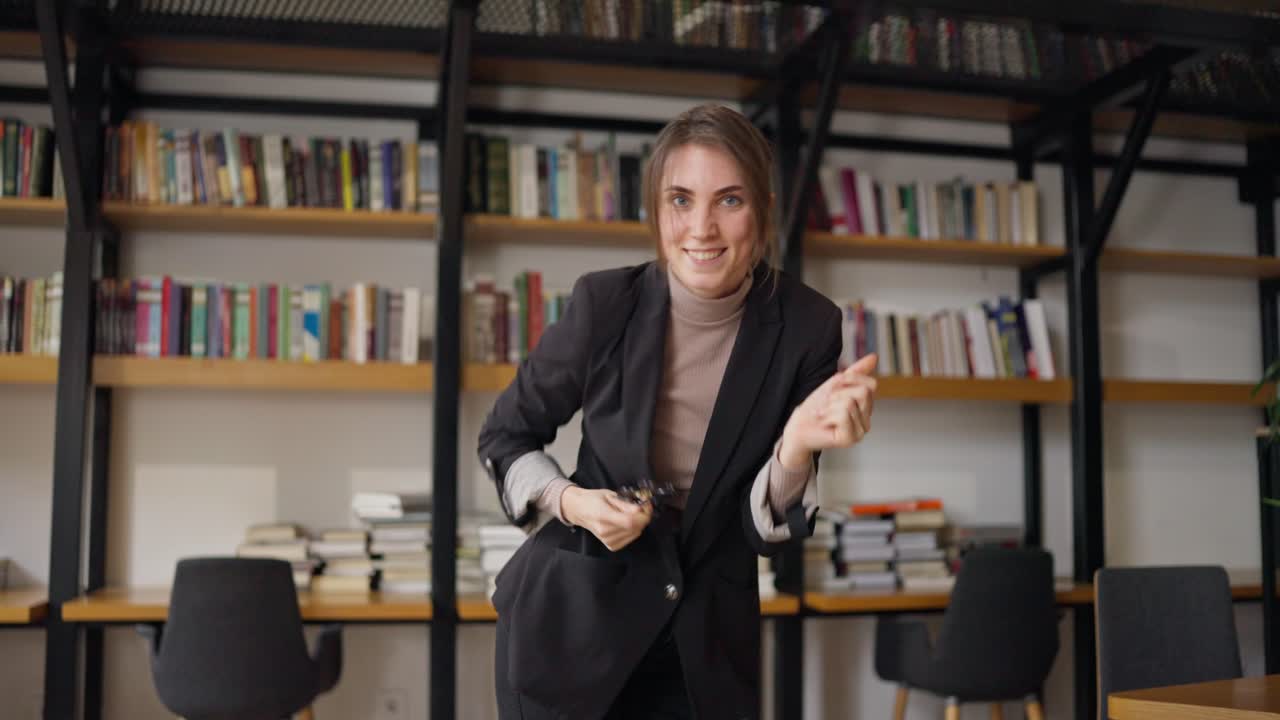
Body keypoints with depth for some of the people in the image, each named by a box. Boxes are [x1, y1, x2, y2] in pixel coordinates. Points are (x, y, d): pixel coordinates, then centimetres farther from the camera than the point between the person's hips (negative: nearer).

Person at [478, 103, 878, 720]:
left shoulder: (807, 328, -13)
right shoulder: (605, 302, -15)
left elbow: (766, 531, -10)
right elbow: (504, 436, 1)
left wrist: (797, 447, -29)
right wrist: (569, 501, -17)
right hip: (569, 622, -1)